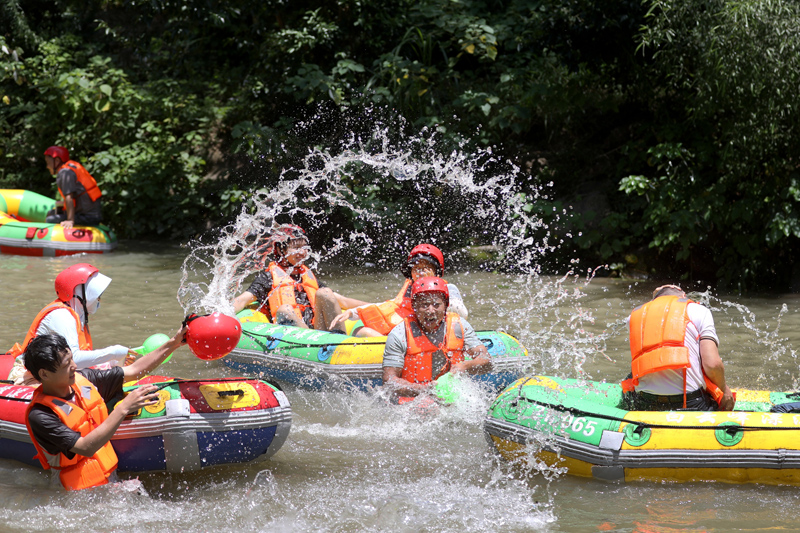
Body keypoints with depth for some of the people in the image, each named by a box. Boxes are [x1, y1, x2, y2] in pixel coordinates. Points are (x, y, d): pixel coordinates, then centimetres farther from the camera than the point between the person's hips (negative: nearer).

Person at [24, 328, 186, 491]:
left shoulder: (83, 380, 3)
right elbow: (86, 448, -26)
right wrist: (123, 409, -28)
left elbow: (134, 370, 13)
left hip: (112, 476, 7)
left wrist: (173, 343, 8)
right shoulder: (40, 415, -19)